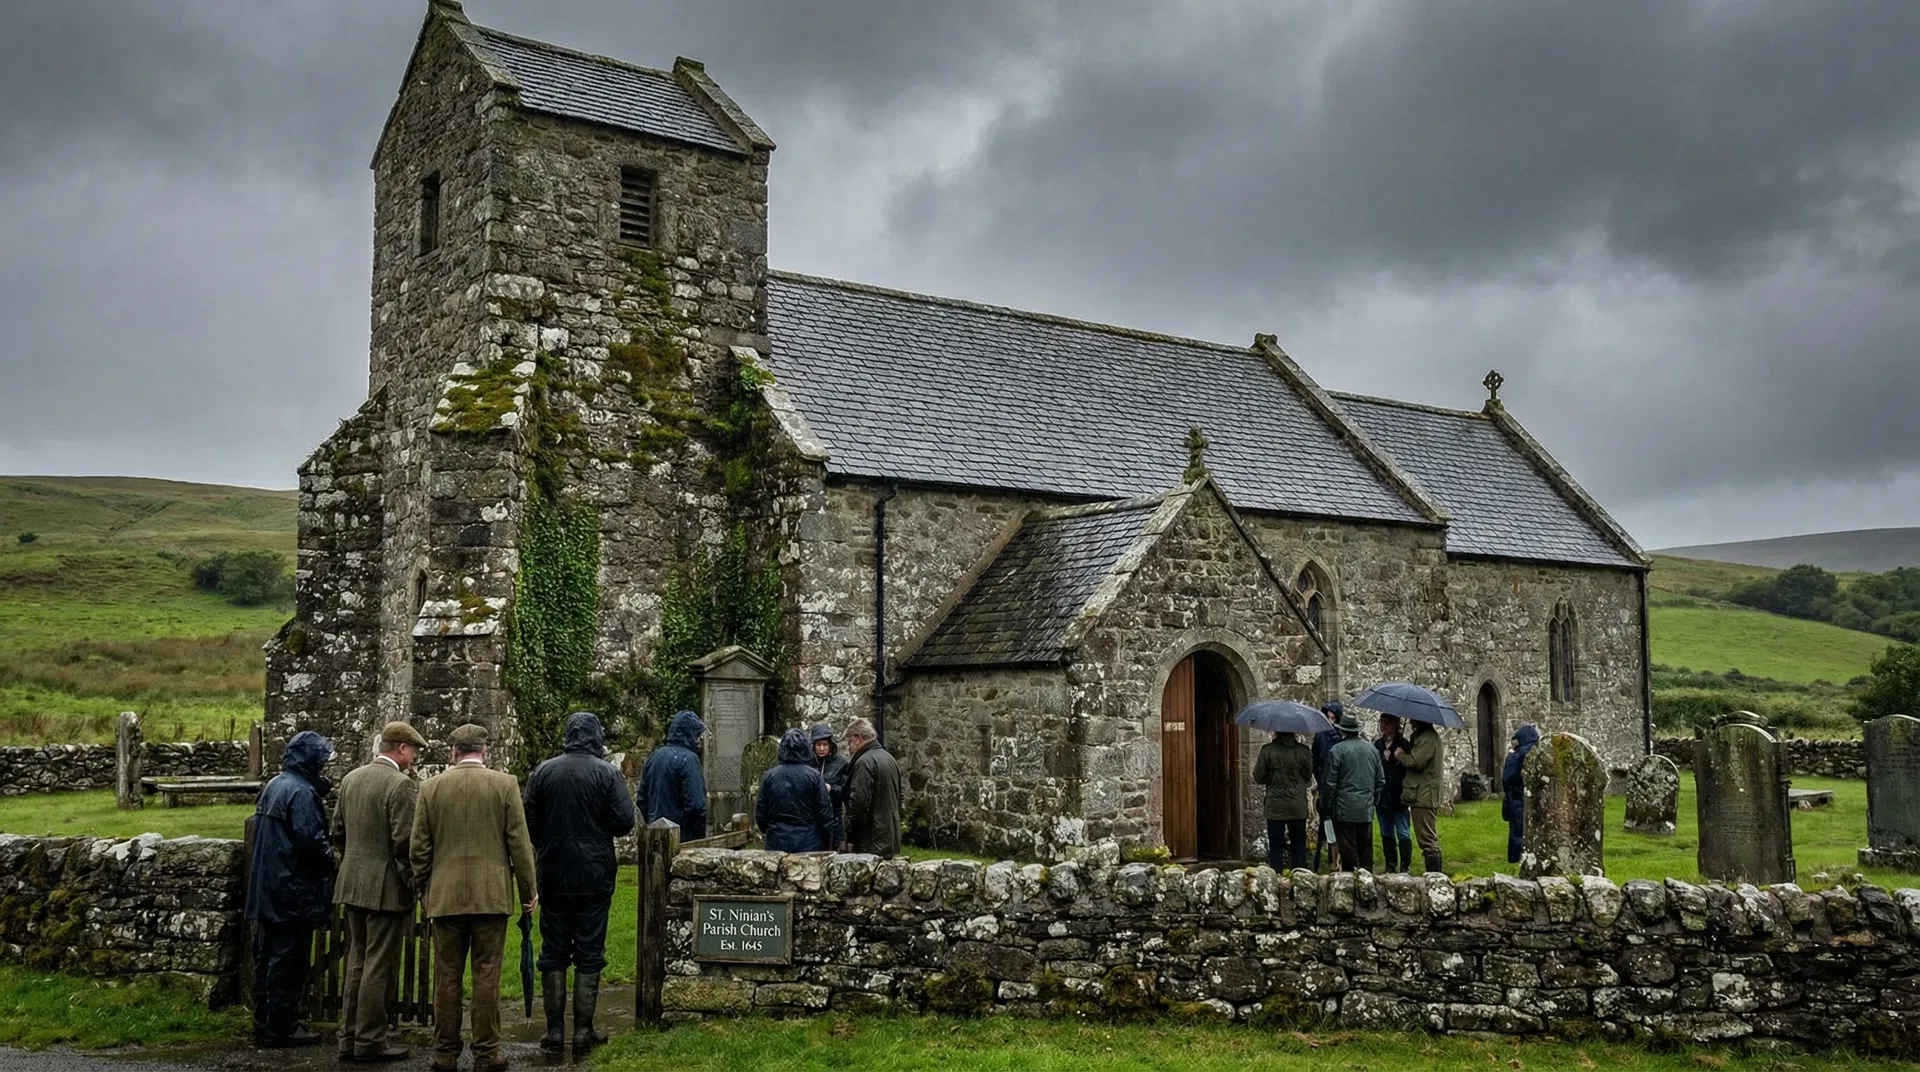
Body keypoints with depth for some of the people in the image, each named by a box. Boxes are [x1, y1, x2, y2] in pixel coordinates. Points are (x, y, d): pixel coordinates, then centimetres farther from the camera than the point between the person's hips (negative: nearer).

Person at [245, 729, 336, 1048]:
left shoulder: (273, 786, 12)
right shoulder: (301, 791, -18)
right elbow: (310, 837, -25)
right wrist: (330, 858, -5)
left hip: (266, 887, 9)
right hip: (293, 889, -9)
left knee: (268, 955, 15)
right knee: (289, 959, -2)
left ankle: (264, 1022, 23)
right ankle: (281, 1028, 4)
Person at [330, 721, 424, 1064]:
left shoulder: (350, 778, 9)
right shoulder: (401, 784, -16)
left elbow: (338, 832, 15)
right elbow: (405, 841, -20)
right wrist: (412, 880, -5)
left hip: (352, 884, 8)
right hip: (386, 887, -8)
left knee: (357, 962, 16)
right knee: (379, 967, -1)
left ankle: (350, 1037, 21)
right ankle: (370, 1042, 5)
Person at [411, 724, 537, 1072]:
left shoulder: (431, 787, 3)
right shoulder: (505, 784, -3)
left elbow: (420, 847, 6)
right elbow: (519, 843, -3)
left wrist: (423, 889, 19)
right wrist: (528, 891, 6)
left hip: (445, 896, 2)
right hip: (491, 896, -2)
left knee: (446, 977, 8)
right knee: (486, 976, 2)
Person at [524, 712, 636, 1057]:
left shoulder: (543, 772, -1)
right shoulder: (606, 773, -9)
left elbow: (529, 823, 1)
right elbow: (624, 822, -11)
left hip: (553, 876, 2)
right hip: (594, 876, -2)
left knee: (553, 953, 10)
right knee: (589, 955, 5)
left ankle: (554, 1031, 11)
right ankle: (583, 1032, 7)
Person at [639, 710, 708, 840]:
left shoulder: (654, 756, 10)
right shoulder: (688, 759, -15)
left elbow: (642, 799, 15)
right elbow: (696, 805, -21)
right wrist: (700, 834, -10)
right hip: (683, 836, -8)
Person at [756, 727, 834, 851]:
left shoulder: (769, 776, 0)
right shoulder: (813, 776, -7)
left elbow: (760, 813, 6)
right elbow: (825, 813, -4)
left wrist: (767, 832, 24)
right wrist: (826, 841, 10)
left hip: (776, 843, 2)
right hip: (808, 844, -2)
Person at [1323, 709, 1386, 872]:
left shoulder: (1337, 750, -12)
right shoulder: (1372, 749, 6)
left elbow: (1330, 782, -11)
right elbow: (1380, 779, 12)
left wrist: (1328, 806, 0)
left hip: (1344, 809, -5)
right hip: (1367, 809, 5)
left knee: (1348, 848, -1)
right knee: (1365, 847, 13)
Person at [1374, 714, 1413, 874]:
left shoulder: (1403, 744, -7)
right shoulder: (1377, 744, 8)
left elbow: (1408, 769, -8)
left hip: (1398, 797, -5)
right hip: (1382, 797, 5)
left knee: (1403, 834, -2)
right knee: (1386, 834, 13)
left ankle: (1405, 867, 4)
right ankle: (1390, 866, 22)